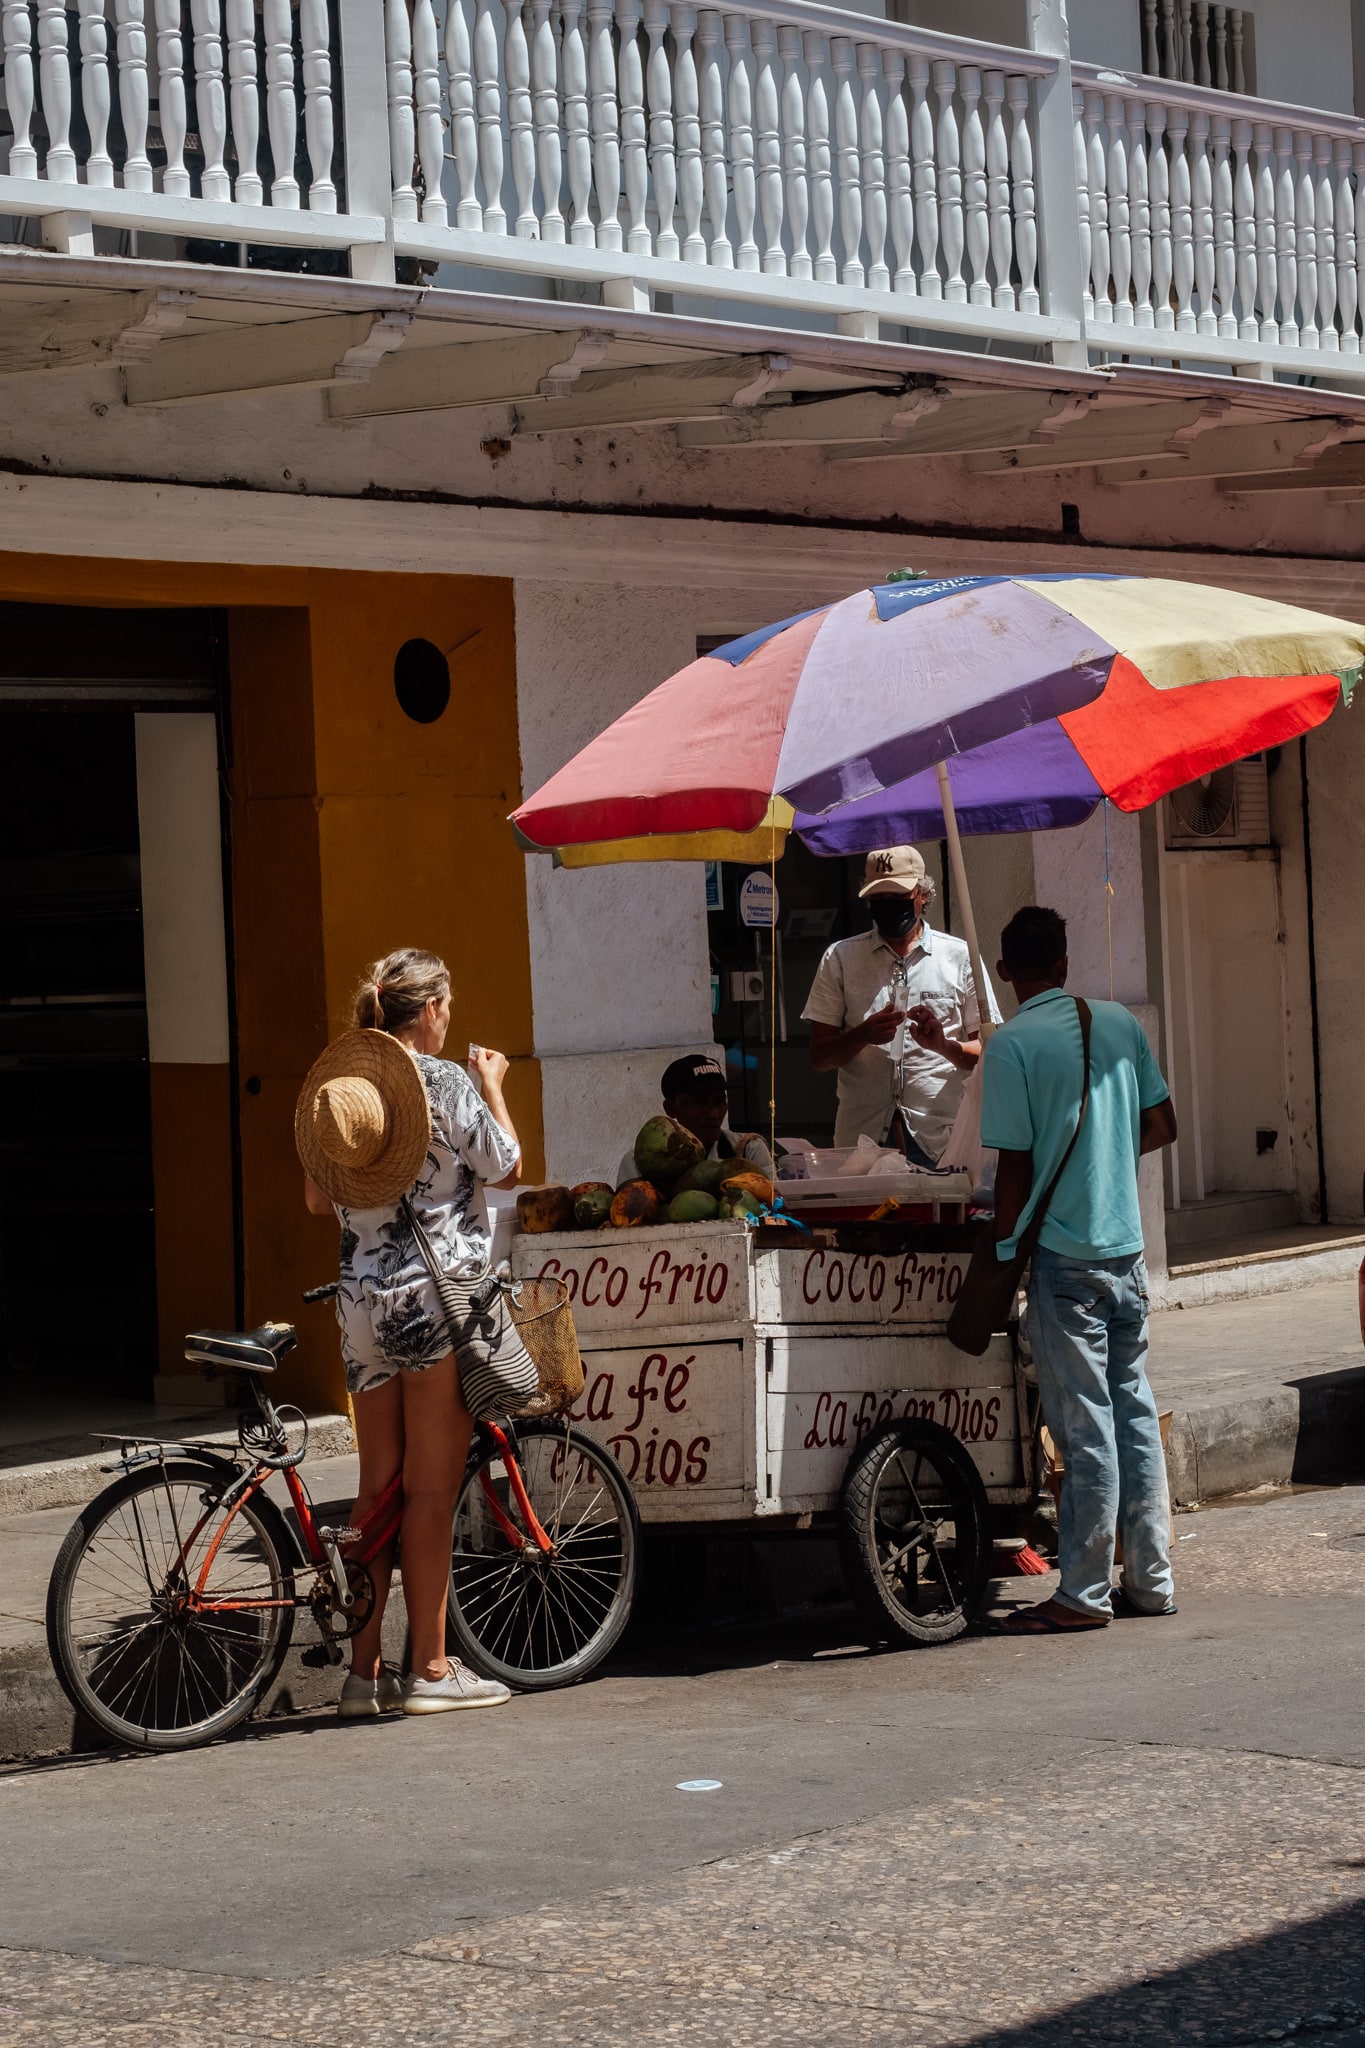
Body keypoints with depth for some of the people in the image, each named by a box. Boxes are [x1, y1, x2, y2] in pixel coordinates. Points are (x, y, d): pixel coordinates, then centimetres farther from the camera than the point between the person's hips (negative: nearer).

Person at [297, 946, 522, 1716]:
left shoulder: (340, 1082, 8)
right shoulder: (445, 1082, -10)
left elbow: (317, 1198, 12)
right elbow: (507, 1168, 0)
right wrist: (493, 1087, 13)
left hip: (362, 1299, 6)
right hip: (438, 1296, -6)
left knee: (378, 1484, 11)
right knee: (432, 1487, -1)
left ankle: (365, 1670, 13)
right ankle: (431, 1669, 3)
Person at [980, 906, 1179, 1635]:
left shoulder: (1013, 1042, -11)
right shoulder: (1118, 1022, 6)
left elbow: (1015, 1164, -12)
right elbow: (1162, 1126, 11)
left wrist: (1003, 1250, -3)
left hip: (1064, 1254, -5)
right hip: (1127, 1248, 6)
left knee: (1085, 1427, -3)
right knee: (1134, 1413, 11)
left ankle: (1083, 1594, 1)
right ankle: (1150, 1580, 15)